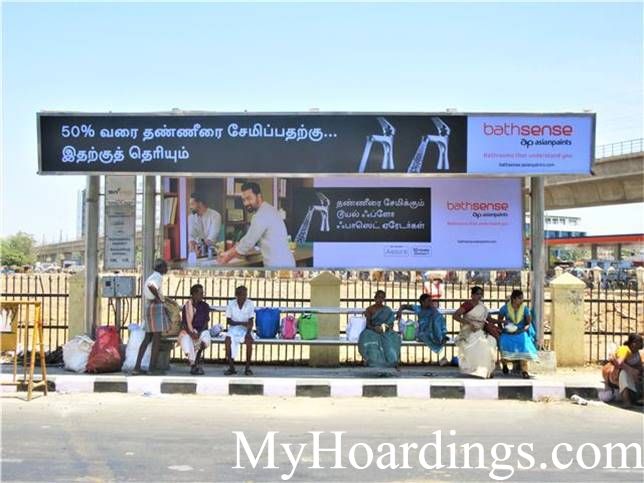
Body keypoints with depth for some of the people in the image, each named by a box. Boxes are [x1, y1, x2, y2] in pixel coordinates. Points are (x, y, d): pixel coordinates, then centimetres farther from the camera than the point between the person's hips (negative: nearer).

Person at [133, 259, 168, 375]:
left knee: (148, 338, 9)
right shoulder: (158, 277, -11)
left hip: (148, 308, 9)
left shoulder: (151, 277, 20)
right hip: (156, 308, -9)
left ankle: (137, 367, 4)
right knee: (157, 338, -3)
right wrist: (158, 298, -20)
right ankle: (153, 367, -1)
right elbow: (151, 286, -34)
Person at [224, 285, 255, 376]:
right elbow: (228, 321, -3)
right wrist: (241, 323, -19)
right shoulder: (231, 304, -4)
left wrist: (248, 332, -27)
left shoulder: (250, 304, -5)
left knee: (249, 340, -32)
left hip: (246, 329, 0)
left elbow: (250, 321, -9)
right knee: (228, 339, -30)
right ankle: (231, 367, -19)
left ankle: (248, 367, -20)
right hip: (234, 328, 1)